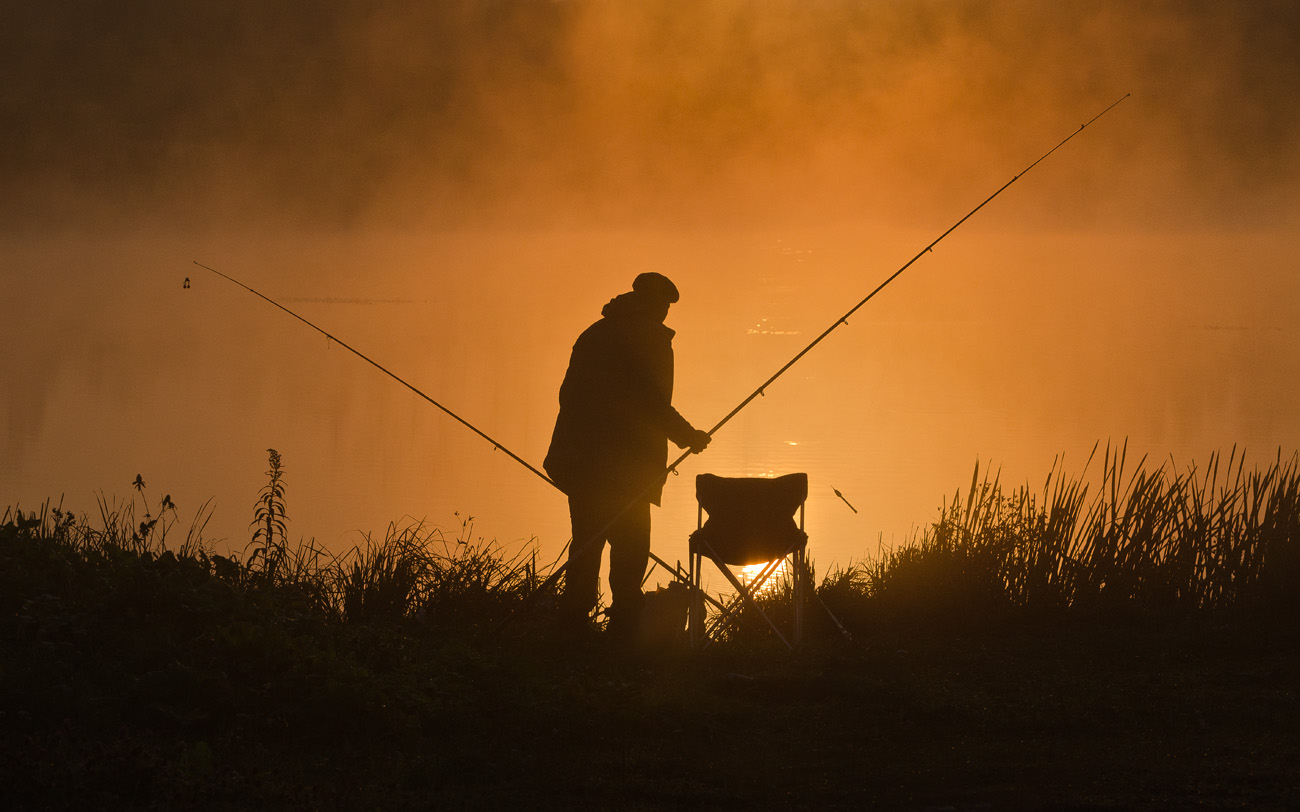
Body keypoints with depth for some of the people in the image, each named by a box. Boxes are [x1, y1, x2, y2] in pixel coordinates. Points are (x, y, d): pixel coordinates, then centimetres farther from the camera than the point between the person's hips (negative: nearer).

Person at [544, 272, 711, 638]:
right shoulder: (650, 337, -5)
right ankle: (621, 632, -11)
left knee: (586, 549, 11)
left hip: (580, 459, 7)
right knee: (630, 554, -4)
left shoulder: (594, 334, 16)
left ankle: (572, 631, 9)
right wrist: (687, 435, 0)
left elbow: (569, 393, 15)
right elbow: (652, 402, -14)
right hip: (623, 467, -7)